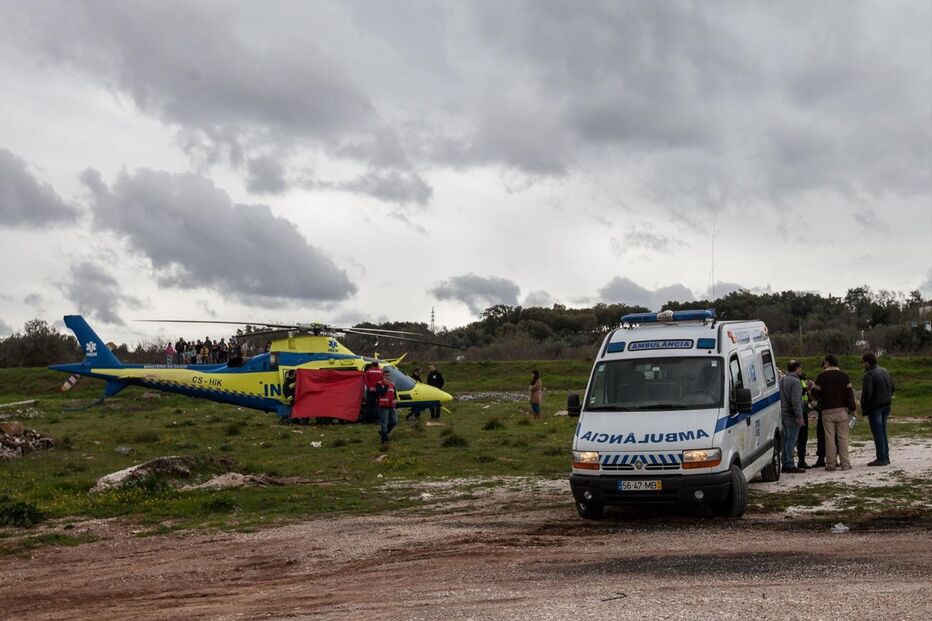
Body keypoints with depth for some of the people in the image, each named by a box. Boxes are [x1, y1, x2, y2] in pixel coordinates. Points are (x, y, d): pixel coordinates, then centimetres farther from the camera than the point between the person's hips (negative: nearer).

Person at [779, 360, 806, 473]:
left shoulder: (782, 380, 16)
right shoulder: (795, 381, -13)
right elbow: (796, 401, -19)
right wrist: (799, 416, -19)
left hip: (783, 413, 9)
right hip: (791, 415, -9)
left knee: (786, 439, 12)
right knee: (791, 440, -7)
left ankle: (785, 464, 15)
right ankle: (789, 465, -9)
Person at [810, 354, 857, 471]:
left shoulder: (821, 377, -3)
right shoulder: (844, 375, 3)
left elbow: (816, 394, -2)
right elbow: (849, 393, 0)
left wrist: (813, 387, 18)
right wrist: (853, 409, 4)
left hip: (827, 411, -2)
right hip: (842, 410, 2)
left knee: (829, 438, 1)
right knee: (843, 437, 5)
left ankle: (831, 464, 2)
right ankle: (845, 464, 3)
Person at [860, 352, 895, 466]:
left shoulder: (869, 375, -17)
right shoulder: (884, 371, 10)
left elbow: (867, 393, -24)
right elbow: (893, 388, 16)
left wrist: (863, 408, -11)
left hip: (874, 407, -8)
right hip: (886, 406, 8)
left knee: (877, 433, -3)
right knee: (883, 432, 16)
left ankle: (881, 458, -1)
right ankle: (886, 457, 19)